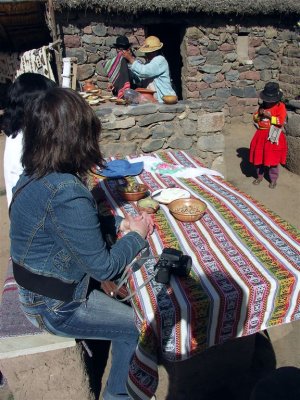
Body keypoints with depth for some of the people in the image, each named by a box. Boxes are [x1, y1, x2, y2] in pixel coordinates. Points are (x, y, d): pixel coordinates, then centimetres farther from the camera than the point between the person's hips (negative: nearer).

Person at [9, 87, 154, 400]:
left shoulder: (35, 175, -5)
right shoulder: (66, 194, -35)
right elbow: (103, 267, -25)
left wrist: (120, 224, -2)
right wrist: (137, 235, -10)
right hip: (55, 307, -8)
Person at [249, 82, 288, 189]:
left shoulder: (280, 106, -7)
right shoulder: (263, 105, 10)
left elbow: (281, 121, -17)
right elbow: (255, 118, 12)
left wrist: (269, 115, -20)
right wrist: (259, 114, -8)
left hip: (273, 136, -5)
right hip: (261, 135, 5)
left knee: (273, 159, 1)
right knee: (259, 156, 9)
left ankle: (273, 179, 16)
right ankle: (260, 175, 27)